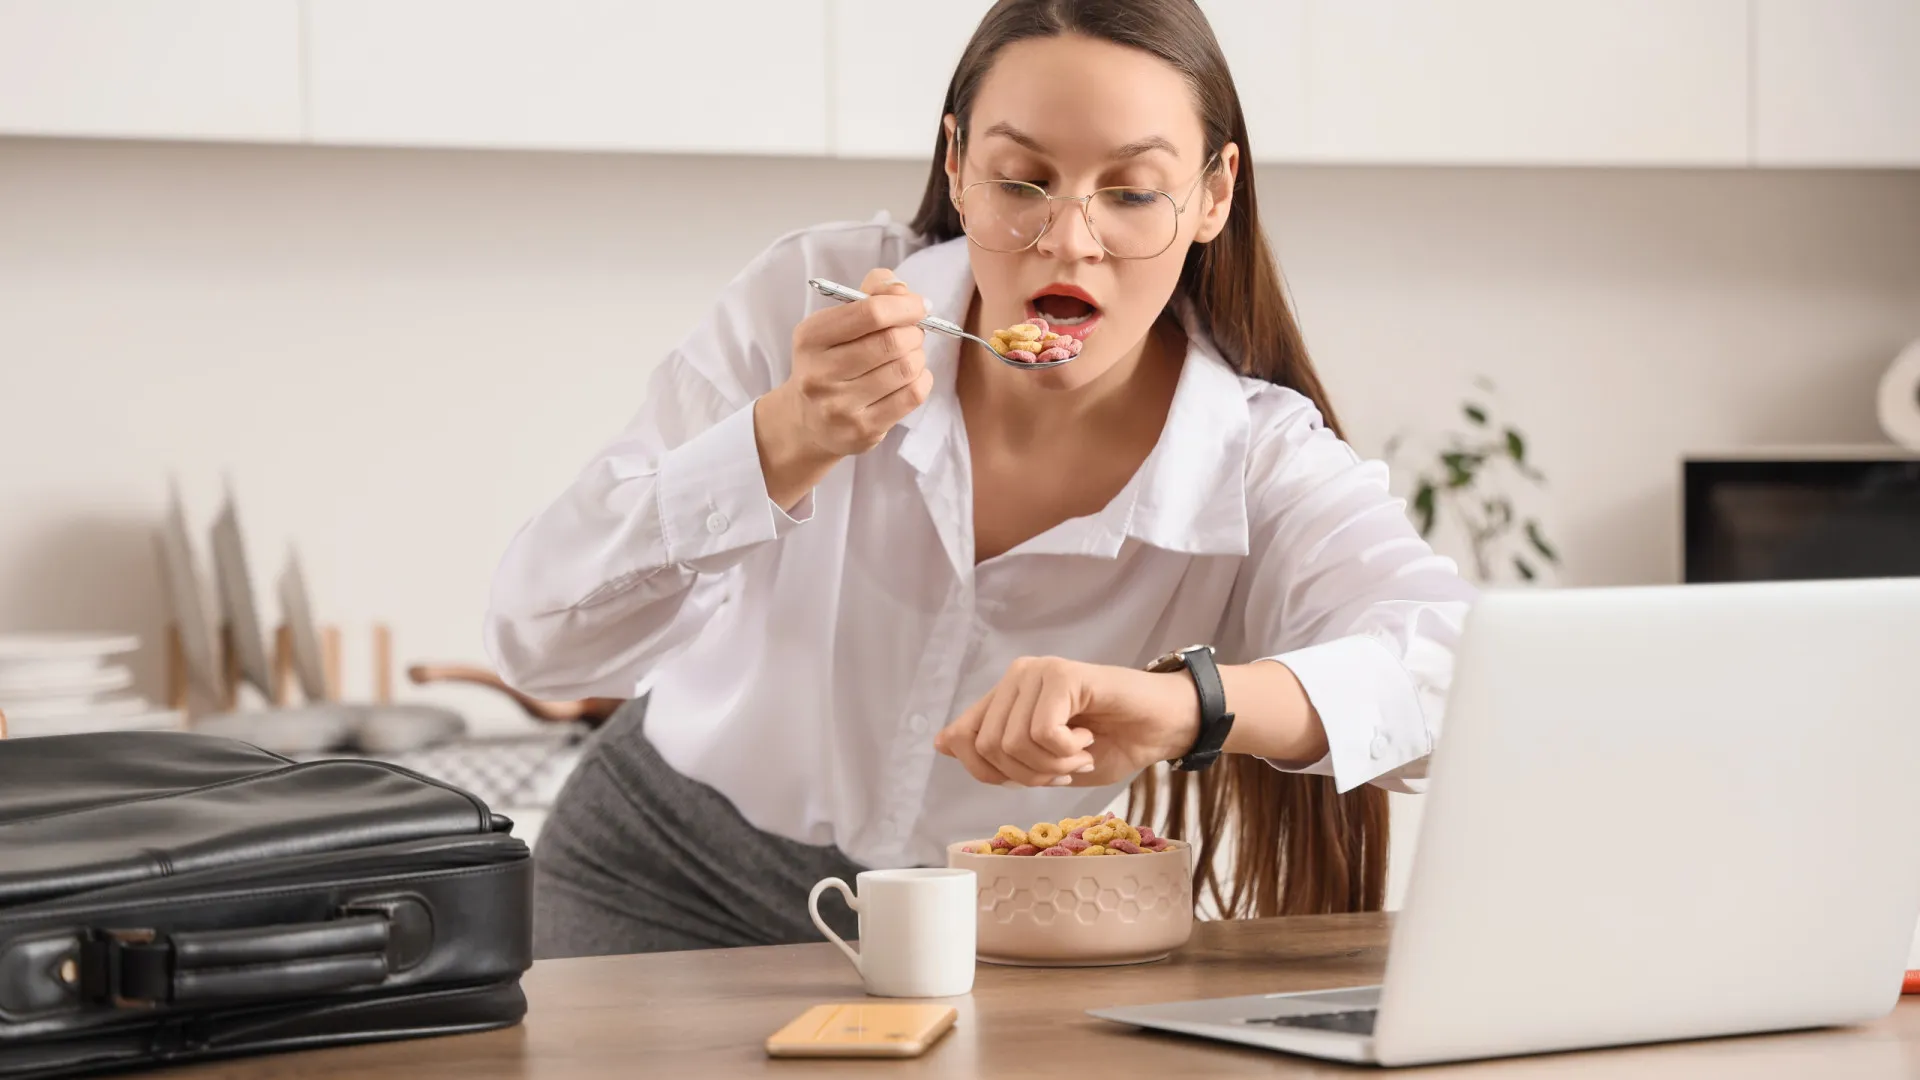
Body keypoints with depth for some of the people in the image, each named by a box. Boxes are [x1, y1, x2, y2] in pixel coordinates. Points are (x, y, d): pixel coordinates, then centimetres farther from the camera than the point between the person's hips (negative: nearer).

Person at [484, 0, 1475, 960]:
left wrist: (1180, 702, -56)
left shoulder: (1258, 465, -17)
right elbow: (536, 641, -21)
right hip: (668, 884, -2)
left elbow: (1461, 658, -38)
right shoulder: (810, 302, -16)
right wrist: (786, 443, -36)